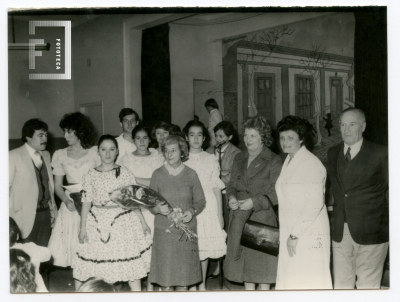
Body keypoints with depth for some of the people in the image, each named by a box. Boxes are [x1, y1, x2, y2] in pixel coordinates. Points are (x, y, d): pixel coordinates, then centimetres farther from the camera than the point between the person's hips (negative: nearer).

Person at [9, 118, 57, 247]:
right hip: (26, 216, -5)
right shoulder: (13, 156, -6)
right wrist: (10, 217, -11)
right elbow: (5, 186, -7)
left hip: (46, 213, 5)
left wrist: (53, 209, 11)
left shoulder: (46, 155, 12)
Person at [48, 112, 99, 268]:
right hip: (71, 206, 2)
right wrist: (67, 201, -8)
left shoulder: (95, 152, 3)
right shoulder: (60, 155, 10)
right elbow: (57, 186, 10)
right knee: (71, 246, -3)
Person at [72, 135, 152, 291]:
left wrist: (143, 223, 2)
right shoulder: (90, 175, 3)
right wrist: (82, 228, 1)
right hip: (97, 223, 1)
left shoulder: (125, 173, 1)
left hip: (123, 222, 0)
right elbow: (86, 202, 3)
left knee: (132, 266, 4)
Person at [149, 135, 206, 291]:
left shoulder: (190, 174, 1)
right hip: (164, 230, 0)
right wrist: (158, 208, -18)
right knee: (165, 273, 3)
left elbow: (200, 201, 7)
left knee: (184, 271, 7)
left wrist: (192, 211, -13)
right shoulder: (158, 174, 0)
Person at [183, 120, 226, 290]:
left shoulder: (211, 159, 8)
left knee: (205, 247, 5)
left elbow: (216, 188, 8)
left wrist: (220, 213, 6)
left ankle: (202, 284, 19)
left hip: (208, 207, 1)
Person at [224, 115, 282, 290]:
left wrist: (254, 202, -20)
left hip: (262, 219, -5)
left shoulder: (273, 161, -6)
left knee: (262, 266, -1)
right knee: (244, 265, 11)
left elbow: (276, 193, -11)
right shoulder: (239, 159, 13)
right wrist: (231, 197, -3)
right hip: (240, 221, 6)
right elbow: (232, 185, 18)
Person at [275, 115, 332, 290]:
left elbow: (315, 204, -19)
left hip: (308, 234, -8)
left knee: (308, 283, -2)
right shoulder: (288, 162, 14)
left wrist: (295, 235, -17)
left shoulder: (311, 164, -13)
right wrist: (289, 234, 10)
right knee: (289, 280, 11)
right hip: (290, 233, 8)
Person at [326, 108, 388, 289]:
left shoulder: (380, 154, -5)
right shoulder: (332, 153, 10)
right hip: (340, 232, 4)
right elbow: (335, 187, 12)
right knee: (341, 285, 12)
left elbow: (390, 191, -1)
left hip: (370, 233, -4)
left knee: (368, 287, 4)